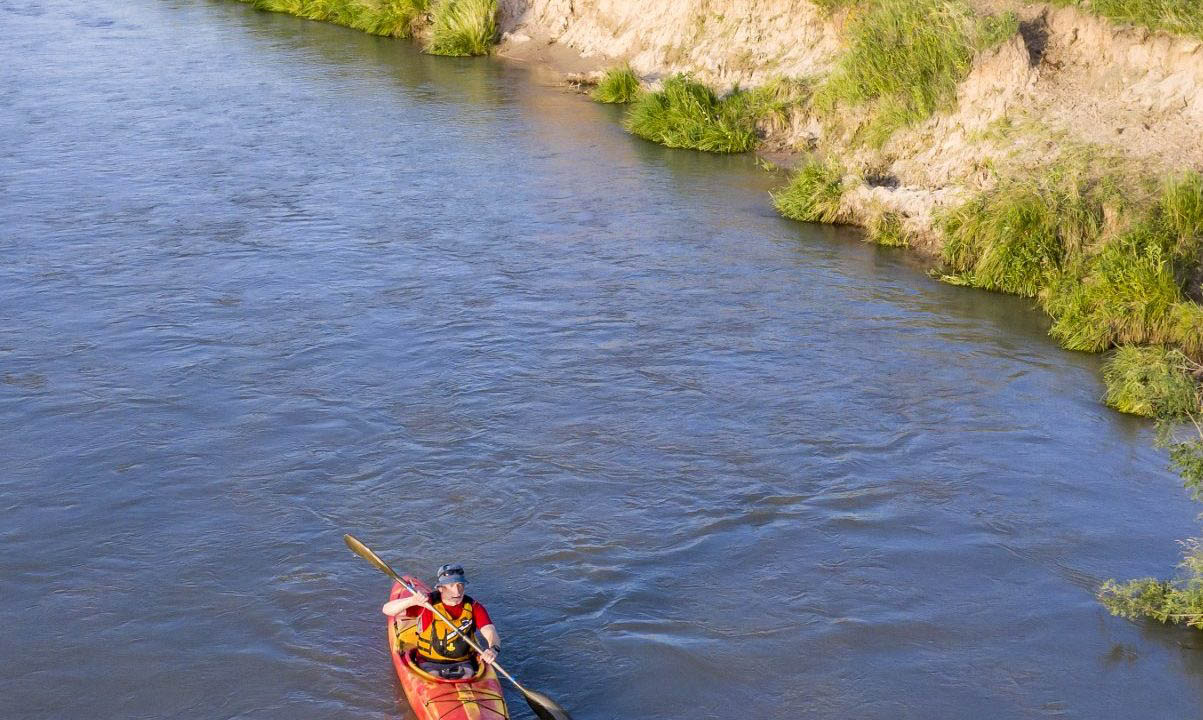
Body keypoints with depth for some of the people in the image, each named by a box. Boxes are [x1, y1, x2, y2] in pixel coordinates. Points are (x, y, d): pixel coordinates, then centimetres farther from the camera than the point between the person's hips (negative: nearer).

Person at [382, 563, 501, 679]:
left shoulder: (473, 607, -5)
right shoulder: (427, 604, -10)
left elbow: (490, 632, -18)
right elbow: (387, 609, -14)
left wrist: (493, 649, -43)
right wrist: (412, 601, -34)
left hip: (463, 663, 1)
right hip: (430, 663, -1)